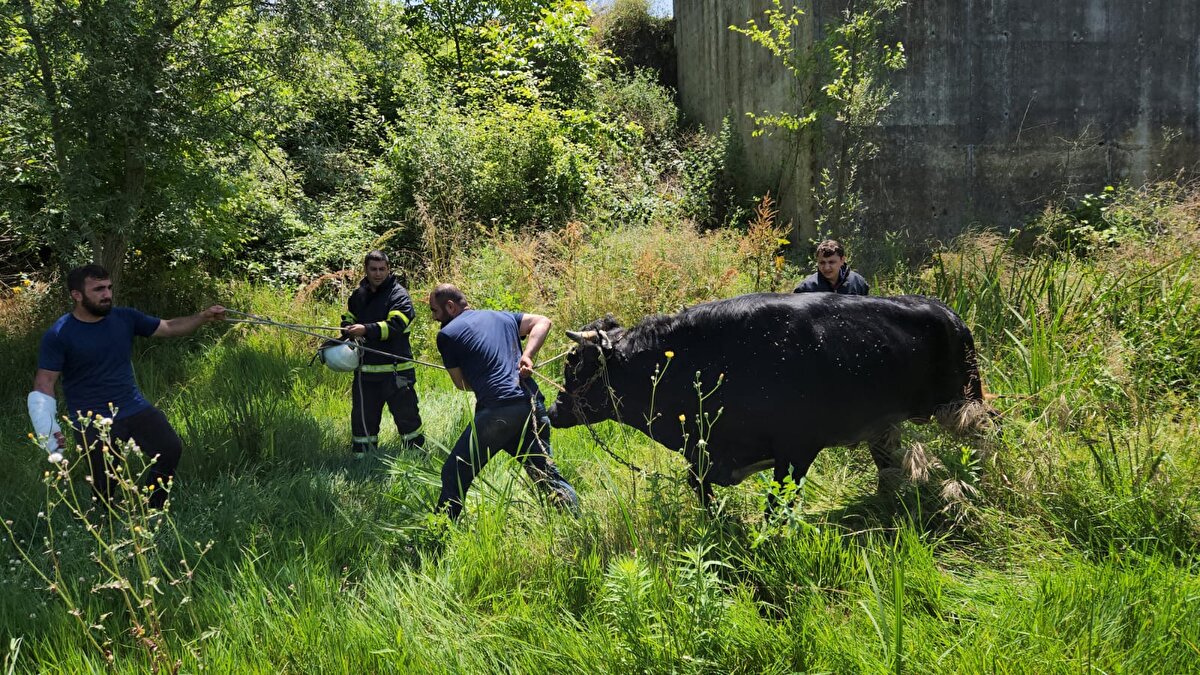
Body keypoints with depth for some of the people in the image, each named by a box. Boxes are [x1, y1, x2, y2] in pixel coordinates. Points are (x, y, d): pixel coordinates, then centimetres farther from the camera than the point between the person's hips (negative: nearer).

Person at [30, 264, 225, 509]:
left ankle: (153, 513, 13)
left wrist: (203, 317, -9)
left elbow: (170, 327, 7)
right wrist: (47, 428, -23)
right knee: (105, 486, 0)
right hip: (93, 422, -4)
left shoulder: (125, 318, 1)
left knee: (171, 449, -8)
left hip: (134, 408, 4)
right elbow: (44, 383, -11)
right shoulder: (58, 335, -11)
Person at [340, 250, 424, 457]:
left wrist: (366, 330, -33)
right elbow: (348, 321, 23)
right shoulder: (358, 295, 12)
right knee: (362, 418, 11)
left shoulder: (399, 295, -8)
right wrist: (348, 333, 0)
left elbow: (395, 326, -22)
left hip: (396, 371, -5)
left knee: (406, 415, 3)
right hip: (365, 370, 5)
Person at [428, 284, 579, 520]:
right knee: (547, 475, 15)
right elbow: (542, 322, 14)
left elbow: (462, 383, 10)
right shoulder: (501, 317, 22)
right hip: (533, 406, 6)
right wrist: (526, 356, 3)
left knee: (454, 476, 7)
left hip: (496, 412, -6)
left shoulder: (447, 334, 6)